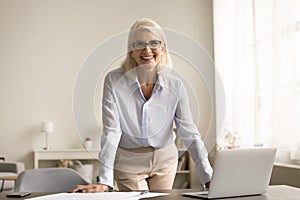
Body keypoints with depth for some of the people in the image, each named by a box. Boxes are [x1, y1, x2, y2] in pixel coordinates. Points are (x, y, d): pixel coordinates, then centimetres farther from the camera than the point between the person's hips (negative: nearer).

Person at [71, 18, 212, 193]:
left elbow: (190, 133, -9)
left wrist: (209, 178, -16)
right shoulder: (114, 81, -16)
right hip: (129, 163, -2)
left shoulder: (175, 86, -10)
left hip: (165, 160, 2)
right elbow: (111, 132, -19)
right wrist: (104, 182, -25)